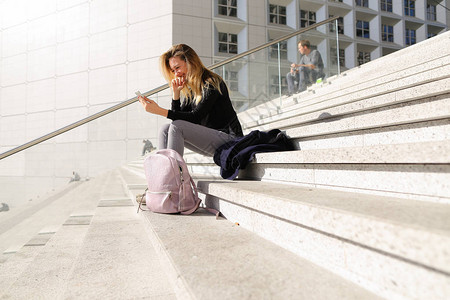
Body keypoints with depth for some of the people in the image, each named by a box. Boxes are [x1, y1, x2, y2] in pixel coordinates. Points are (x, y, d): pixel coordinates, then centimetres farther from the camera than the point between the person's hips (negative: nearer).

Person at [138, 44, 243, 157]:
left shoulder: (212, 83, -12)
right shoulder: (191, 89, 12)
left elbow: (195, 118, -19)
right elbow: (179, 116, 10)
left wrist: (159, 110, -23)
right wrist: (176, 93, -3)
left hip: (228, 138, -8)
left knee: (176, 127, -23)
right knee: (165, 129, -8)